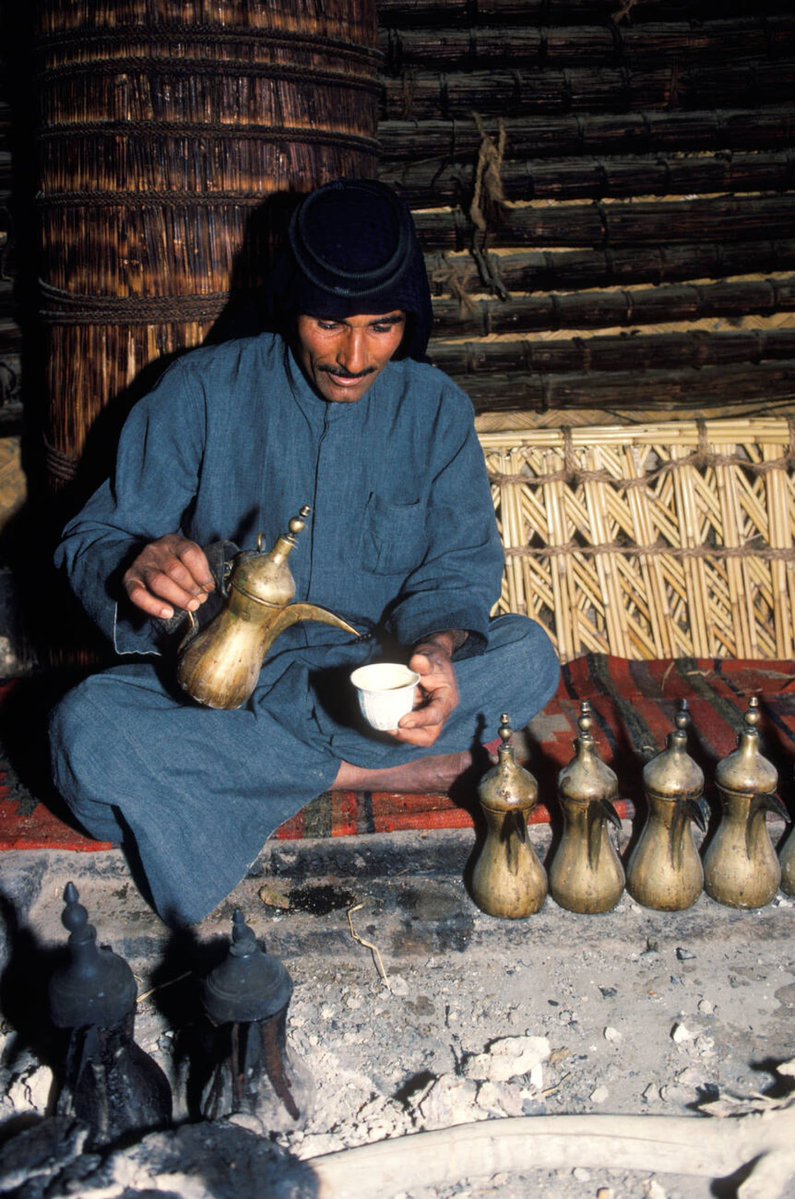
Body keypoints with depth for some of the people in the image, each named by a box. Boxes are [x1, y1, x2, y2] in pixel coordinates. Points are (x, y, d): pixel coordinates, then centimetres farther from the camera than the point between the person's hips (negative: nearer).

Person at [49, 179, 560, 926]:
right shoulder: (204, 390, -4)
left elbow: (461, 565, -3)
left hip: (375, 677, 2)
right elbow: (92, 541, -6)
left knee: (527, 657, -25)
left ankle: (247, 765, -21)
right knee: (85, 731, -31)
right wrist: (138, 569, -32)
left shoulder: (436, 408, 2)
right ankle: (379, 770, -22)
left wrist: (438, 649, -28)